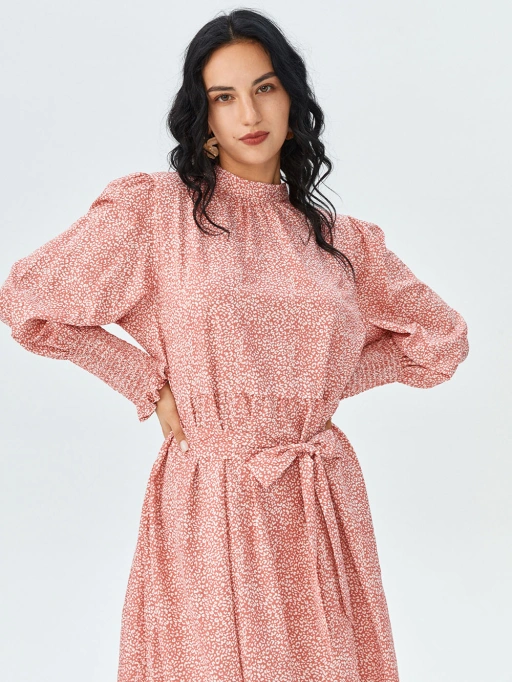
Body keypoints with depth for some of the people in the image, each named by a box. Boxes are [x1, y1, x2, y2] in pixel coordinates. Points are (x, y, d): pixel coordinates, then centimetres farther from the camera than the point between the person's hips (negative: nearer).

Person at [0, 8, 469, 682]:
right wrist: (150, 384, -4)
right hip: (207, 505, -3)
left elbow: (441, 339, 15)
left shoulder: (339, 238, 6)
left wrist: (319, 384, 4)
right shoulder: (154, 209, -4)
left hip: (323, 501, 3)